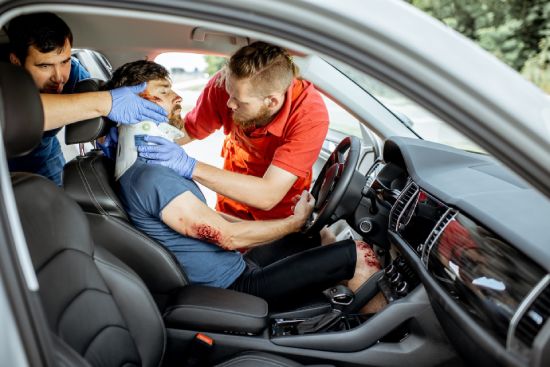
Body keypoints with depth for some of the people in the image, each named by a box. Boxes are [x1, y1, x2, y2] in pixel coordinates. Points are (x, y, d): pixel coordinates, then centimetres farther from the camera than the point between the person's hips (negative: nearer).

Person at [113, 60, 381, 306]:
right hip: (235, 289, -10)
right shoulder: (152, 178, -25)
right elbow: (229, 237, -21)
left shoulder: (142, 166, 9)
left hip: (238, 269, 10)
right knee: (358, 254, -8)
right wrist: (296, 221, -9)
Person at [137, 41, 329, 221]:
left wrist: (190, 166, -41)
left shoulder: (310, 113, -32)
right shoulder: (225, 83, -22)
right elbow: (185, 132, -6)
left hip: (281, 216, 0)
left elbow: (268, 196, -36)